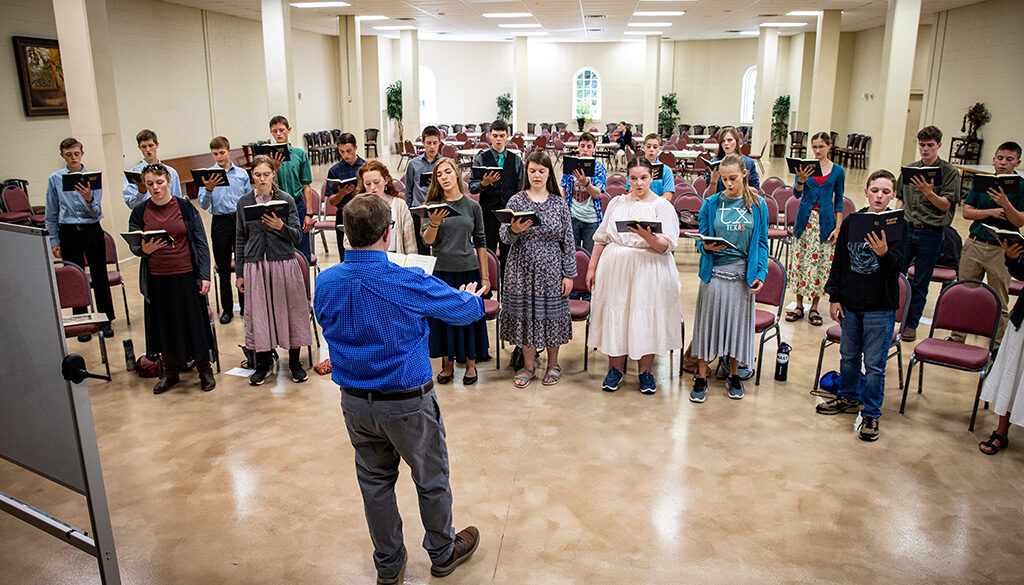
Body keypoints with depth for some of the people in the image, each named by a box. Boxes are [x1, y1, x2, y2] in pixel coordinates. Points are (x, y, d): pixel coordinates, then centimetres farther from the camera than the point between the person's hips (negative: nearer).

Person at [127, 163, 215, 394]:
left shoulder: (186, 208, 0)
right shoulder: (139, 213, 4)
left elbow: (201, 244, 1)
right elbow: (133, 246, 10)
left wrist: (204, 276, -5)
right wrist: (144, 250, -15)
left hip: (186, 276, -2)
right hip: (156, 280, 2)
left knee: (195, 321, 4)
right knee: (164, 324, 10)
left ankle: (204, 369, 21)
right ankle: (169, 371, 27)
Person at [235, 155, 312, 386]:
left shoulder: (286, 200, 0)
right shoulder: (244, 202, 6)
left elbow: (297, 236, -2)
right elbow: (240, 239, 10)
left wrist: (281, 226, -23)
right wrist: (240, 273, 8)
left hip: (283, 262, -1)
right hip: (255, 265, 2)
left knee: (290, 310, 4)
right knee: (258, 312, 6)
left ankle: (295, 362, 19)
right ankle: (263, 363, 22)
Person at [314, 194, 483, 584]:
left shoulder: (325, 283, -8)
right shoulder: (409, 284, -22)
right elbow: (464, 309, -7)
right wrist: (472, 297, 18)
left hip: (355, 403, 5)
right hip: (408, 403, -4)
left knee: (374, 481, 20)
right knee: (431, 479, 18)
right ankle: (442, 553, 39)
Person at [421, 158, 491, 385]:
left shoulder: (473, 206, 3)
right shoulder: (434, 205, 2)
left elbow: (480, 243, 5)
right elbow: (427, 240, -7)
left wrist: (485, 276, 3)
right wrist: (434, 223, -28)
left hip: (468, 270, 0)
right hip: (441, 271, 0)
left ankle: (470, 364, 23)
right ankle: (448, 364, 24)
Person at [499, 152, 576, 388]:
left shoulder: (559, 204, 2)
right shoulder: (516, 201, 1)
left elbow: (568, 241, 2)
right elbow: (504, 238, -2)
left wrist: (569, 274, -1)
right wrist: (515, 229, -24)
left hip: (551, 270, 0)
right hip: (523, 269, 0)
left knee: (551, 313, 6)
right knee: (525, 313, 6)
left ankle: (553, 364, 24)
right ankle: (528, 365, 22)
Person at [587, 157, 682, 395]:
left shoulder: (663, 206, 0)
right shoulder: (616, 203, 11)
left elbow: (667, 246, -9)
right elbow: (601, 238, 14)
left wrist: (648, 236, -28)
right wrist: (592, 267, 10)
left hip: (649, 271, -3)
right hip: (615, 269, 3)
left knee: (646, 318, 2)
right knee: (615, 316, 5)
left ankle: (645, 371, 18)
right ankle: (615, 369, 21)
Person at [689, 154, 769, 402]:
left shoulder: (757, 205, 2)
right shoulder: (711, 204, 1)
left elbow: (761, 243, 4)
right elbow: (701, 240, 5)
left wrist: (760, 274, -5)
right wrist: (707, 247, -18)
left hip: (743, 275, 1)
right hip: (714, 273, 0)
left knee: (738, 323, 9)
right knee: (709, 322, 3)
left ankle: (734, 374, 27)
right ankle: (701, 377, 15)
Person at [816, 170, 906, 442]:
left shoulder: (897, 226, -7)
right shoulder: (850, 222, 2)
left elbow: (897, 266, -15)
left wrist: (884, 253, -37)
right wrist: (834, 297, 5)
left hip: (881, 307, -3)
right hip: (850, 303, 4)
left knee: (874, 364, 2)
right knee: (849, 356, 18)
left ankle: (871, 413, 18)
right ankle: (849, 398, 38)